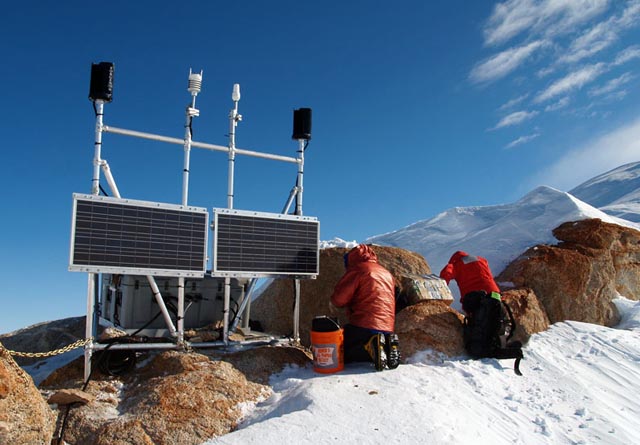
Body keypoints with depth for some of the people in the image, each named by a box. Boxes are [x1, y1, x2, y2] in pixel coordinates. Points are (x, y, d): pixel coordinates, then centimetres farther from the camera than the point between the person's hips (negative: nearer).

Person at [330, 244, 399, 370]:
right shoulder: (387, 273, 20)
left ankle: (370, 347, -17)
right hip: (387, 328, 8)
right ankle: (387, 347, -1)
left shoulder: (357, 269, -5)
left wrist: (334, 303, 13)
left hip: (364, 326, -8)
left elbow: (339, 298, -9)